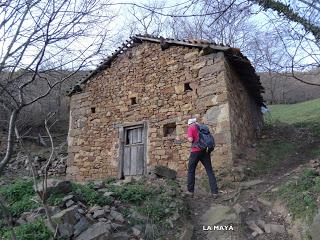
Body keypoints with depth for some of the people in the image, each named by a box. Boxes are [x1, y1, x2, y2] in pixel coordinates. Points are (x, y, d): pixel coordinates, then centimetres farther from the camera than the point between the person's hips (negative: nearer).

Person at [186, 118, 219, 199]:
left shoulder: (191, 127, 2)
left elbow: (191, 140, -10)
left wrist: (188, 137, 10)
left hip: (196, 151, -4)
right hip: (205, 150, 5)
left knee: (191, 170, 10)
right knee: (209, 171, 6)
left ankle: (190, 191, 13)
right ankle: (214, 192, 2)